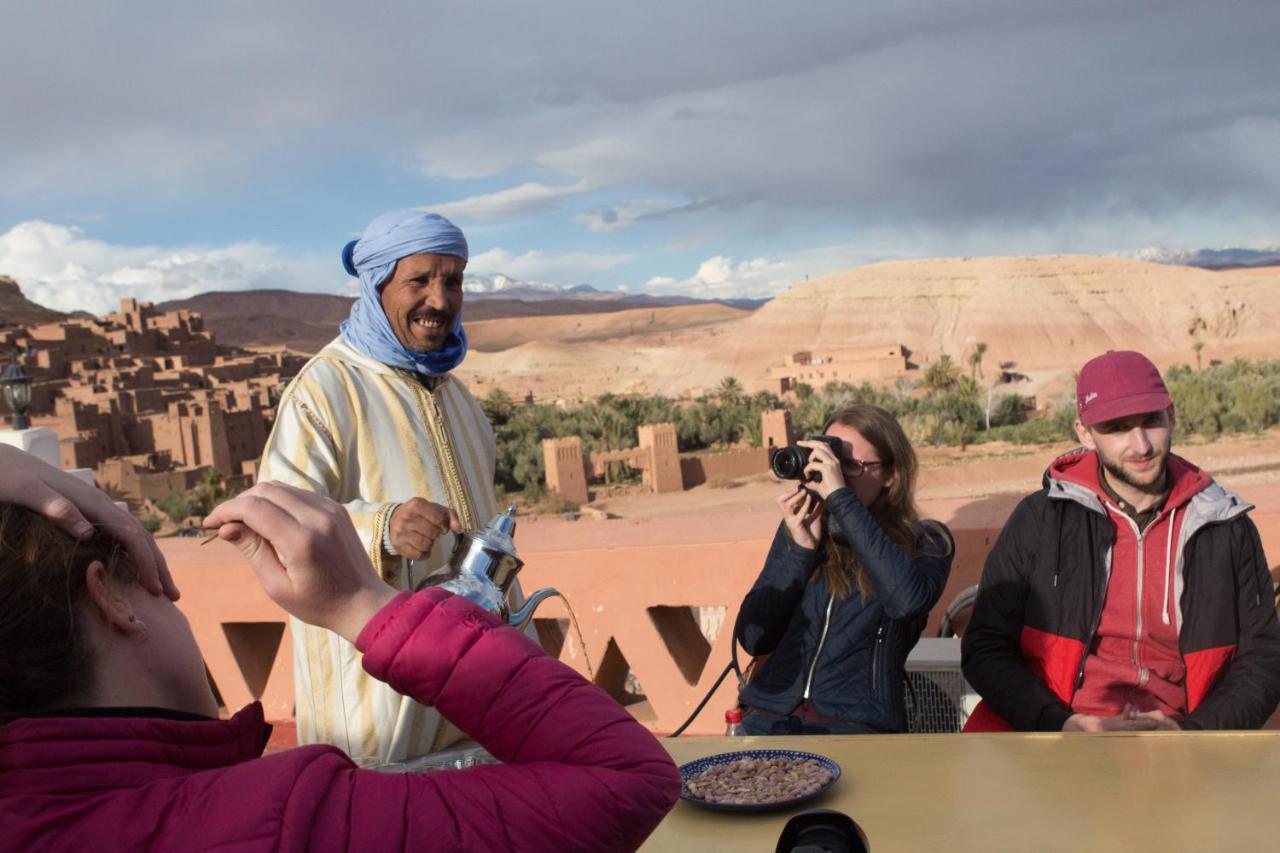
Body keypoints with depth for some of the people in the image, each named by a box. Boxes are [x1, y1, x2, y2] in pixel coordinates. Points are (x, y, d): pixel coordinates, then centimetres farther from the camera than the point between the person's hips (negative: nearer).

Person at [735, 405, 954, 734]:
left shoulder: (924, 542, 7)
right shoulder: (801, 526, 14)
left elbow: (908, 600, -18)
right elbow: (753, 637, 7)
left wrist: (841, 498, -16)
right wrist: (800, 548, -4)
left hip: (859, 725, -2)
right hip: (770, 715, 2)